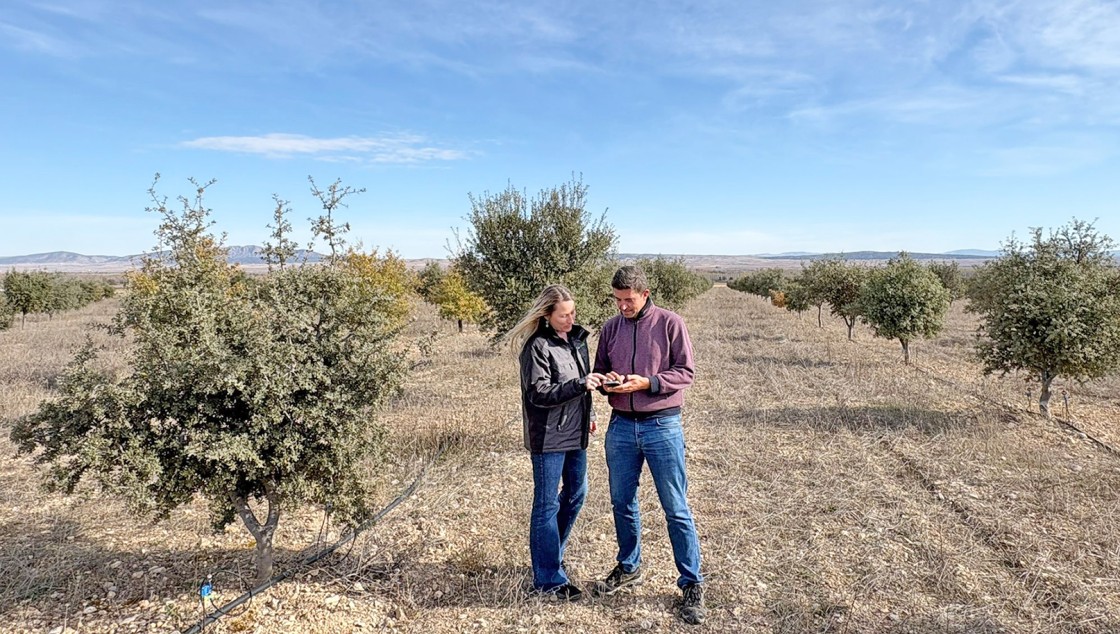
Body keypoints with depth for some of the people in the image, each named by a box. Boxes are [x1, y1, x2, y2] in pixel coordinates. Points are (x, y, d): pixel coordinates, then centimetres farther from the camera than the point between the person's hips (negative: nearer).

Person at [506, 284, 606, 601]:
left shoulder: (577, 337, 7)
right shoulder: (537, 346, -16)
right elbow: (539, 393, -21)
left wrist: (589, 413, 19)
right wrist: (580, 385, -26)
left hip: (575, 432, 9)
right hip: (548, 436, -8)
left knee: (576, 493, 19)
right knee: (547, 504, 1)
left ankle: (550, 553, 39)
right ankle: (548, 579, 13)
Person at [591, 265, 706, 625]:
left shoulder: (670, 323, -5)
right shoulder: (610, 328, 6)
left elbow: (685, 373, -6)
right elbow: (599, 371, 15)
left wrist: (646, 383, -19)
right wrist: (606, 381, -8)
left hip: (662, 426, -4)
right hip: (621, 426, 4)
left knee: (676, 509, 3)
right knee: (622, 503, 15)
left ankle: (692, 585, 17)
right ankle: (628, 568, 36)